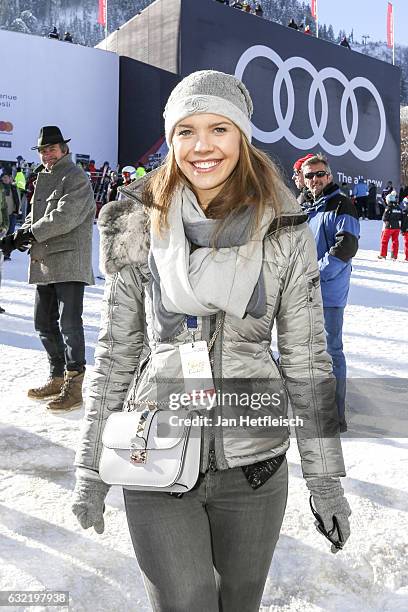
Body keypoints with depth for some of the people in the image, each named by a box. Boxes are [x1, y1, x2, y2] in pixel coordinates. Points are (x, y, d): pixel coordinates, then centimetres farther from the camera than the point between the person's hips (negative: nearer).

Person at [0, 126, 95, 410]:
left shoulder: (76, 178, -5)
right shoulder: (44, 179, 22)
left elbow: (65, 216, -17)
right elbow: (36, 216, 22)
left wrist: (31, 233, -13)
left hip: (69, 262, -9)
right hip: (44, 262, 9)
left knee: (69, 322, -9)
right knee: (44, 322, 13)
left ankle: (73, 386, -2)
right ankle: (58, 378, 26)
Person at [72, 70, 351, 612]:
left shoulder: (286, 233, -4)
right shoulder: (139, 227, -3)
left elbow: (306, 358, 0)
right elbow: (116, 352, 2)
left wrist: (325, 477, 1)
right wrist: (91, 468, 4)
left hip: (255, 464, 1)